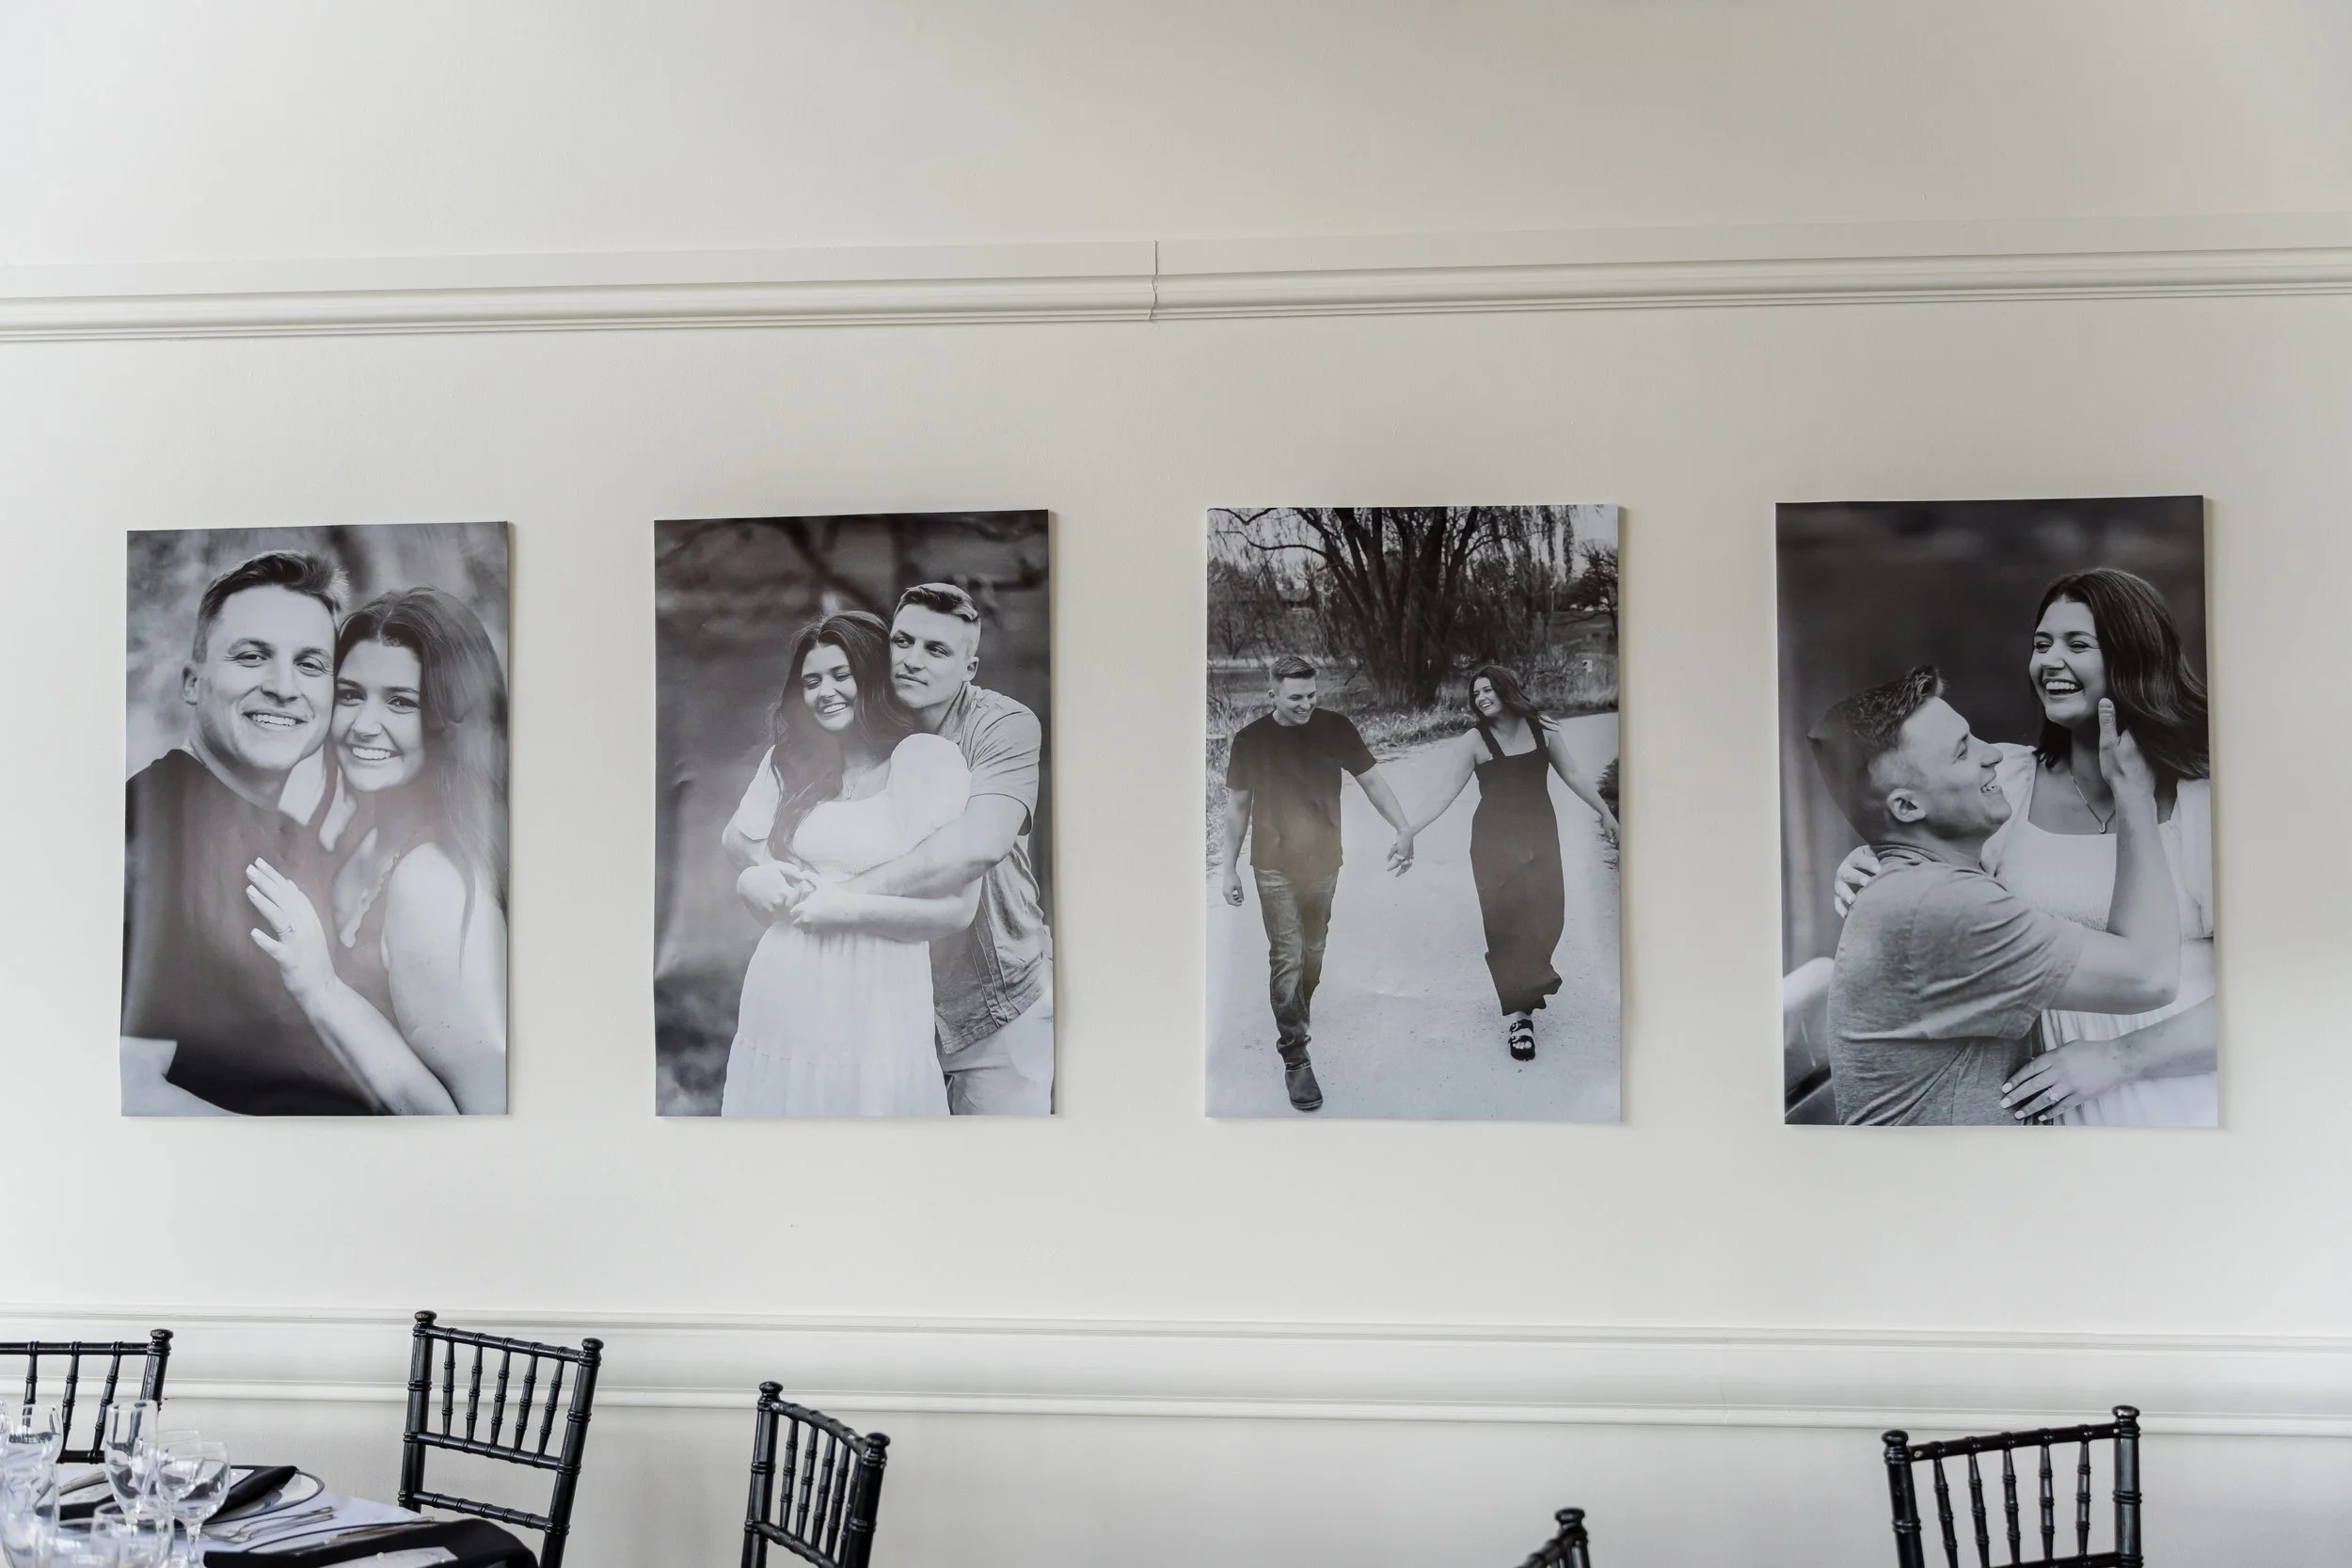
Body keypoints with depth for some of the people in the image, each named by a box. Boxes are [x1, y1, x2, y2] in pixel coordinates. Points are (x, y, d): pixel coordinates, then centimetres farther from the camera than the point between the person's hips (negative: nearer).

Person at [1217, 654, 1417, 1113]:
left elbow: (1372, 781, -5)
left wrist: (1404, 830, -19)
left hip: (1323, 864, 2)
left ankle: (1298, 1020, 40)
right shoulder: (1250, 740, -8)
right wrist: (1229, 868, 3)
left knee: (1313, 953, 16)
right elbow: (1237, 806, 1)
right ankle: (1295, 1056, -4)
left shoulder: (1335, 730, -6)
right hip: (1275, 868, -2)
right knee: (1287, 957, -8)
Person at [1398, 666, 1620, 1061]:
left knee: (1545, 915, -5)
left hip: (1539, 835, 3)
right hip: (1495, 840, -3)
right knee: (1507, 920, -7)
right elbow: (1445, 793, -10)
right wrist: (1407, 830, -19)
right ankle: (1517, 1013, -4)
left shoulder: (1542, 730, 2)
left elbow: (1572, 774, 13)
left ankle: (1524, 986, 16)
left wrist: (1604, 811, 17)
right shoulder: (1474, 741, -7)